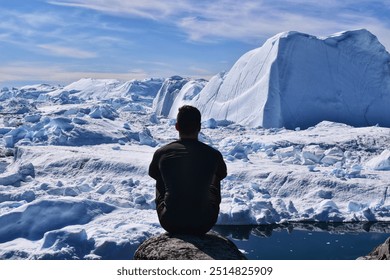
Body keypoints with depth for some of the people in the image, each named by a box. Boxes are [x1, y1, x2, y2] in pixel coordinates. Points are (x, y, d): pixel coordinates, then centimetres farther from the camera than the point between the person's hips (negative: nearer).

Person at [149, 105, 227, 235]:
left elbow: (152, 173, 16)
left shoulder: (161, 153, -8)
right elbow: (222, 174, 15)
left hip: (170, 224, 1)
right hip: (203, 225, 0)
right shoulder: (213, 155, -9)